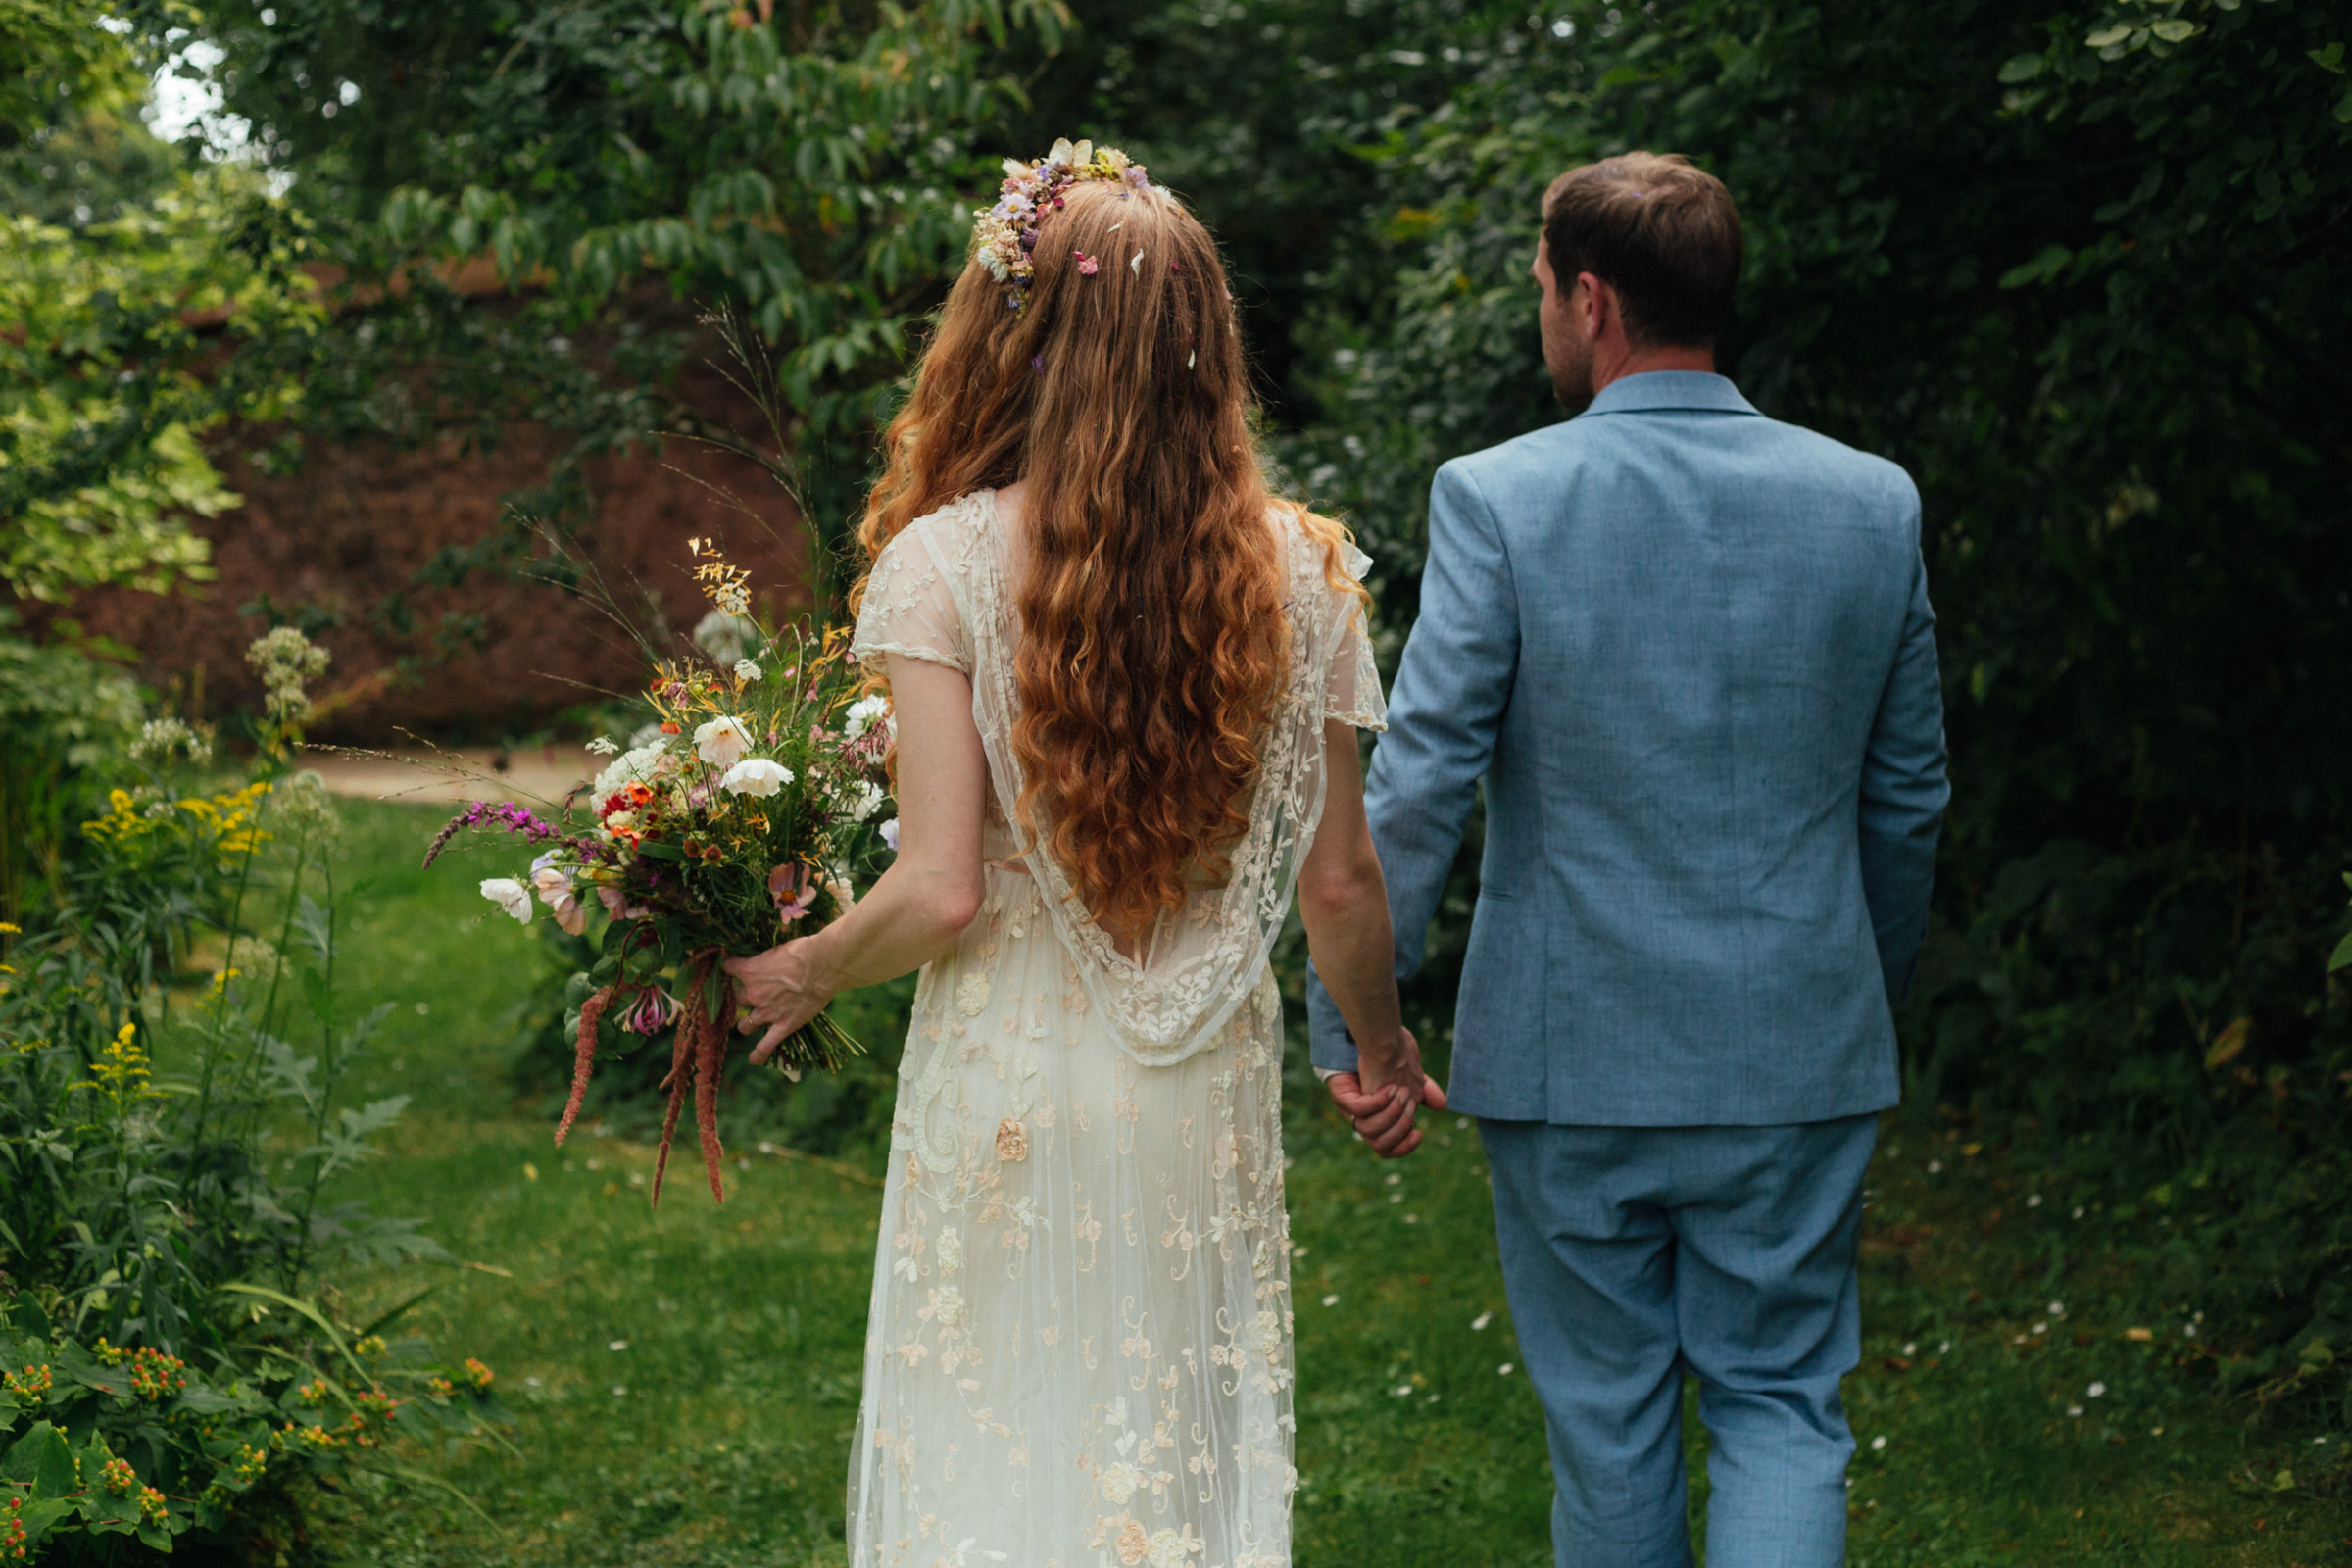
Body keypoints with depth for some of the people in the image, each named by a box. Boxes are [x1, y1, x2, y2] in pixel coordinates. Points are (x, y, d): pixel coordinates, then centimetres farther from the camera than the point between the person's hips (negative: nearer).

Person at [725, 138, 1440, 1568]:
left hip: (1009, 1081, -3)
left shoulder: (943, 564, -13)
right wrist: (1384, 1048, 20)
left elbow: (942, 893, -14)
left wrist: (804, 973, 5)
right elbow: (1339, 879, 2)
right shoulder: (1297, 569, -3)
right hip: (1208, 1087, 3)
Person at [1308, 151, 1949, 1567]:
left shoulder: (1499, 500, -11)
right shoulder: (1874, 503, -1)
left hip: (1572, 1055, -2)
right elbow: (1908, 801, 7)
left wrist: (1347, 1021, -4)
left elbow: (1419, 786, -13)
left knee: (1608, 1424, 14)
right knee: (1782, 1410, 12)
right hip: (1800, 1058, 2)